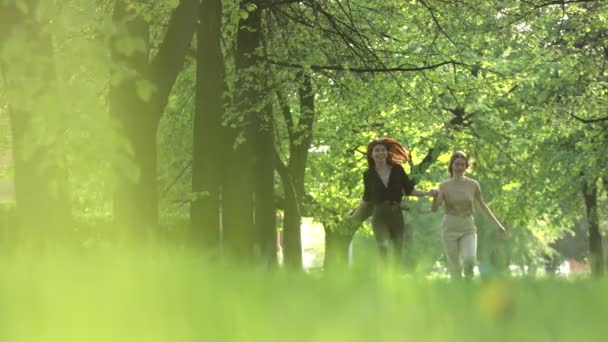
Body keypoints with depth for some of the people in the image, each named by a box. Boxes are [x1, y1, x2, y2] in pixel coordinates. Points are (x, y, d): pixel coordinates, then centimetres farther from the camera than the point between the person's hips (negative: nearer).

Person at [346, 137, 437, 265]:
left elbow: (409, 190, 7)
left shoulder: (397, 170, 3)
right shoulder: (369, 174, 4)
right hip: (380, 216, -1)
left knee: (398, 252, 5)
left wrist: (427, 193, -5)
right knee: (383, 247, -17)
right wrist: (354, 216, 17)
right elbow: (366, 199, 14)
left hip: (396, 215, 1)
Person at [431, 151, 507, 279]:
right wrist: (435, 195, -30)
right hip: (450, 229, 0)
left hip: (468, 230, 0)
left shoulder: (473, 185, 2)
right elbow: (434, 209, -10)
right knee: (455, 269, -4)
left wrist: (498, 225, 11)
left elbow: (482, 206, 12)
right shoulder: (444, 186, -2)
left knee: (469, 260, -23)